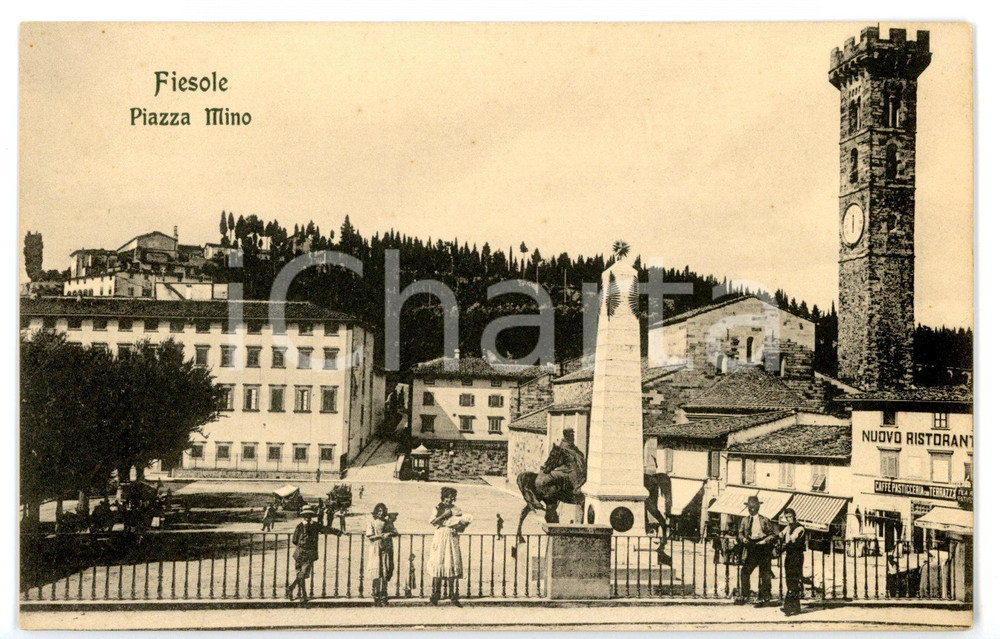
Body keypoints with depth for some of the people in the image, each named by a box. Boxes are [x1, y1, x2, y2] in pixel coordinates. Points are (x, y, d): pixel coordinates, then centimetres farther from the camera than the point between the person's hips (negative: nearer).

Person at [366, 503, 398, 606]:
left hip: (386, 550, 3)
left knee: (386, 573, -2)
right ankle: (376, 597, -2)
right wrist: (381, 536, -15)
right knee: (376, 573, -6)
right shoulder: (372, 523, 3)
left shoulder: (388, 522, 13)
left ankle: (384, 597, 2)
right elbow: (370, 536, -5)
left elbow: (395, 533, 7)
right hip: (376, 550, -3)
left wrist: (389, 534, -13)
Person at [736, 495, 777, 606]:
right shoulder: (745, 521, 11)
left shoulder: (765, 521, 0)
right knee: (744, 571, -7)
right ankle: (744, 595, 2)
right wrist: (743, 539, -7)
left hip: (763, 551, -3)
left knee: (764, 574, 1)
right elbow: (741, 533, 15)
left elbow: (774, 534, 0)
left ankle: (764, 598, 11)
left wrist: (765, 541, -16)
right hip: (750, 551, 3)